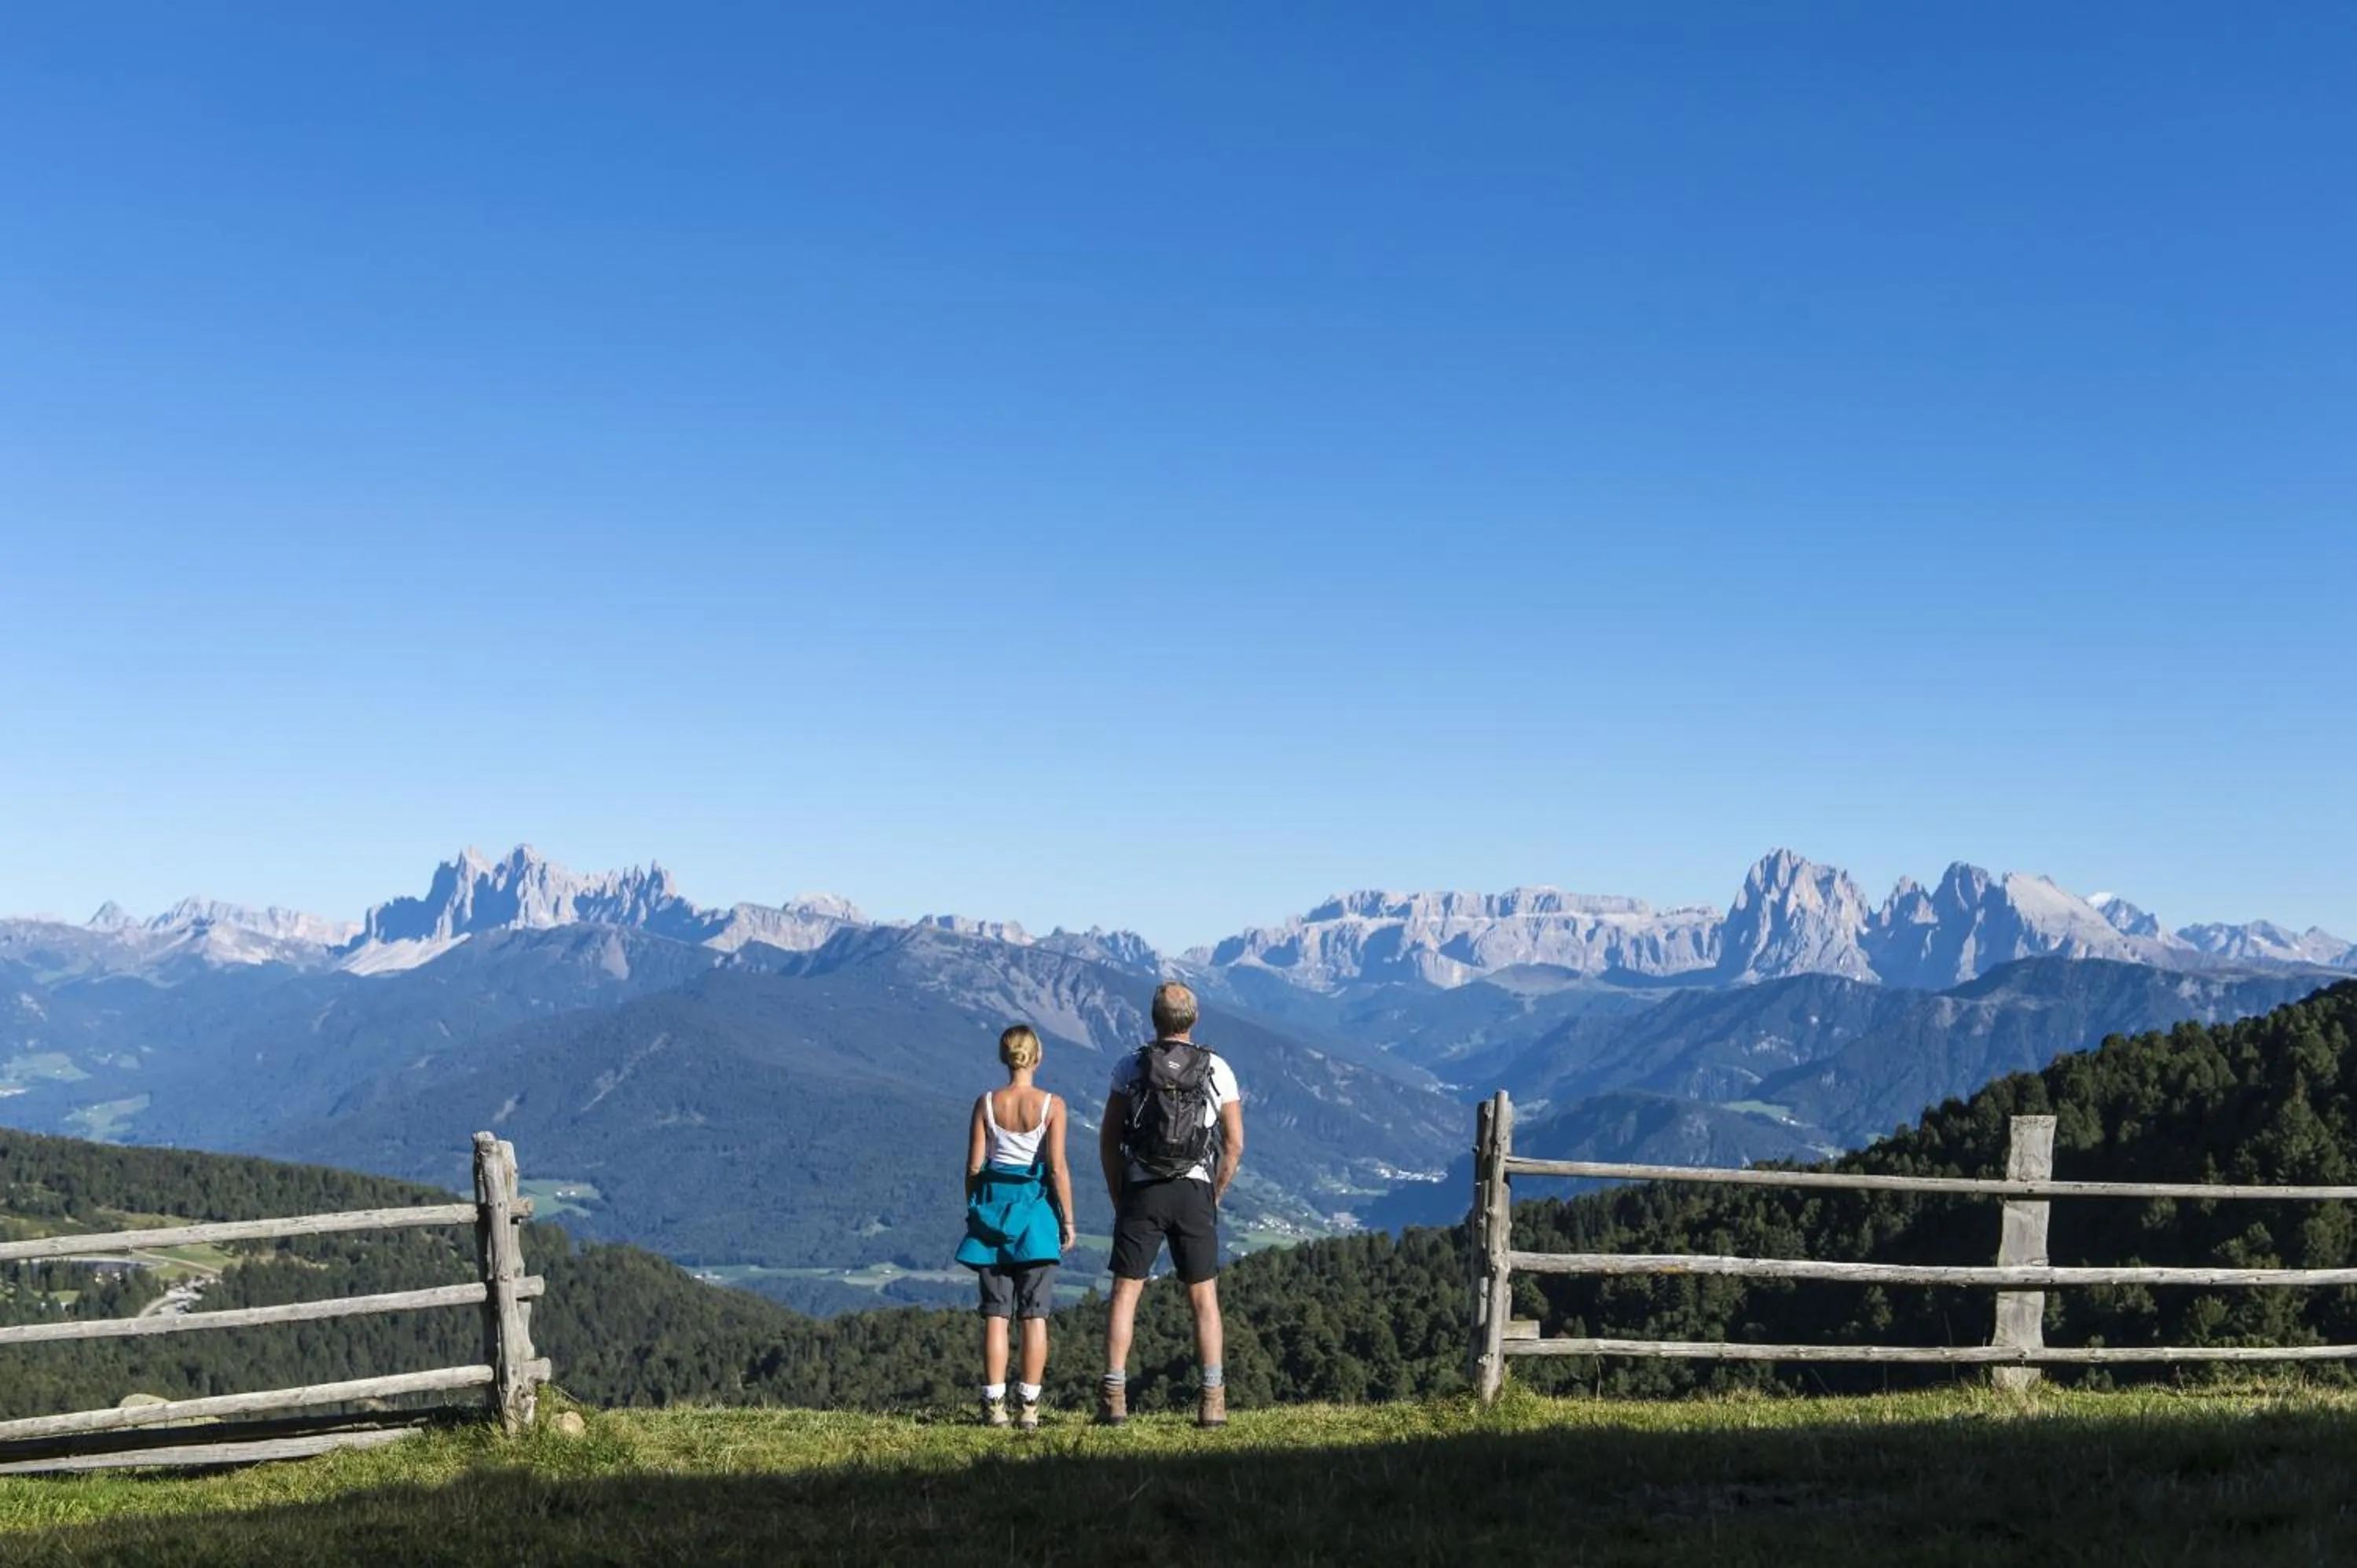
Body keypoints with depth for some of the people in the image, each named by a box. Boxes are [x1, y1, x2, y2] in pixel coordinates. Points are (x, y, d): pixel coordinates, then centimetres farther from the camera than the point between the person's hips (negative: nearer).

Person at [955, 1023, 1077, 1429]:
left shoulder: (986, 1103, 0)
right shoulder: (1051, 1105, -5)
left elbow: (974, 1165, 0)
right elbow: (1057, 1167, -9)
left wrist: (974, 1211, 11)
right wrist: (1068, 1219, -1)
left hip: (993, 1202, 2)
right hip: (1036, 1206, -2)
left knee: (996, 1313, 5)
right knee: (1035, 1315, 3)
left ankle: (994, 1404, 2)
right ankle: (1029, 1406, 1)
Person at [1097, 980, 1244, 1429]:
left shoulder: (1131, 1066, 2)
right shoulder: (1217, 1069, 3)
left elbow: (1108, 1139, 2)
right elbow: (1235, 1144, 2)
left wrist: (1118, 1198, 10)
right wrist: (1214, 1198, 11)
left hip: (1141, 1191, 0)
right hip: (1194, 1191, 1)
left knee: (1126, 1292, 4)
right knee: (1203, 1297, 7)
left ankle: (1114, 1397, -2)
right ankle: (1213, 1400, 3)